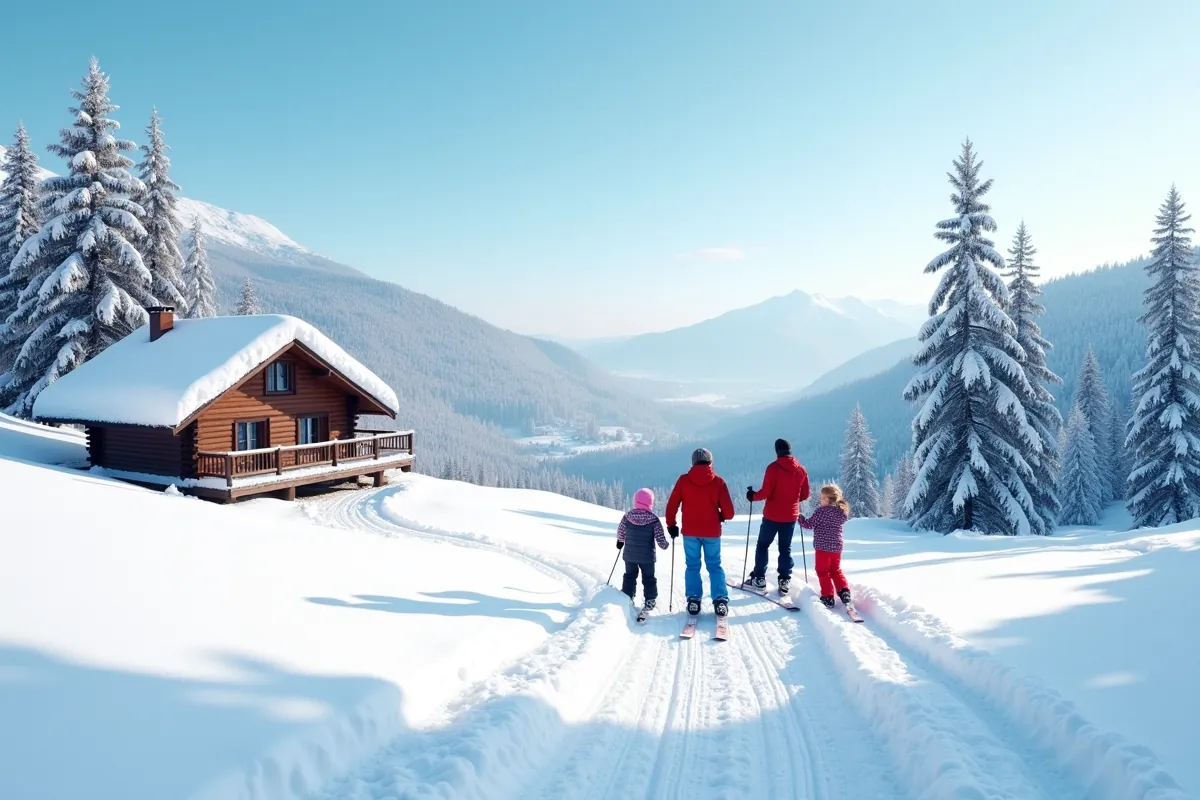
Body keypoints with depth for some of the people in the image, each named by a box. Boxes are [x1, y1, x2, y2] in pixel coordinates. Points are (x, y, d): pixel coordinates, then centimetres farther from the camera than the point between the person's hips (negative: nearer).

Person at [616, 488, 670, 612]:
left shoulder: (627, 516, -10)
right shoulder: (653, 519, -17)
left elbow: (620, 534, 3)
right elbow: (660, 539, -15)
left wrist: (620, 542, 24)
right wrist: (665, 545, 7)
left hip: (629, 555, 2)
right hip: (647, 556, -2)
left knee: (630, 576, 20)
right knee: (649, 578, 15)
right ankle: (650, 601, 19)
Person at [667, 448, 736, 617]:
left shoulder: (683, 480, -3)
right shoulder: (718, 481, -5)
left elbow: (672, 505, -2)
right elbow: (729, 511, -6)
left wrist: (671, 524, 10)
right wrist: (720, 517, 15)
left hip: (690, 532, 0)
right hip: (712, 532, 0)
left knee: (692, 566, 11)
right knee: (714, 566, 10)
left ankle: (693, 600, 5)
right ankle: (720, 600, 1)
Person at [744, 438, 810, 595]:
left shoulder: (773, 467, -13)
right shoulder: (801, 470, 1)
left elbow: (766, 492, -16)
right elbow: (805, 495, 7)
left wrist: (752, 496, 2)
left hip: (772, 515, -3)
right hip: (791, 516, 3)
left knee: (763, 545, 10)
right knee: (786, 548, 13)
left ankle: (759, 578, 11)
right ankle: (785, 580, 8)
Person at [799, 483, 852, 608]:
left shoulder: (821, 510, -14)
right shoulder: (842, 512, 4)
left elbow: (810, 524, -9)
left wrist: (801, 519, 11)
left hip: (822, 546, -6)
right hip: (837, 546, 6)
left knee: (823, 571, 4)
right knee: (836, 570, 20)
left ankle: (828, 597, 3)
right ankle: (844, 591, 7)